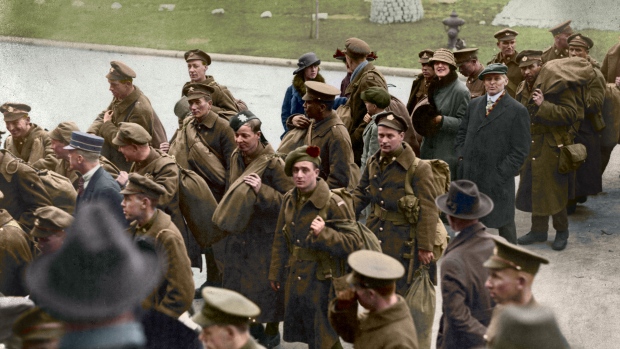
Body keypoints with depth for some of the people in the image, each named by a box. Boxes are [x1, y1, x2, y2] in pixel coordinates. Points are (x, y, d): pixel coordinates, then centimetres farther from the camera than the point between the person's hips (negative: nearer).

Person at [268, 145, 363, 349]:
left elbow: (355, 244, -17)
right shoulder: (289, 200, 3)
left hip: (322, 284, -6)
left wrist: (325, 233, -29)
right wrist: (276, 273, 18)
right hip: (294, 282, 6)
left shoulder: (333, 204, -17)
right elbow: (280, 240, 14)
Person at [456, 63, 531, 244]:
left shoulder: (517, 110, -7)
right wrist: (462, 156, 3)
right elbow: (462, 132, 20)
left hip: (498, 179, -5)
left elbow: (520, 149, -9)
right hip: (470, 175, 5)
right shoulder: (474, 105, 10)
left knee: (504, 221, 6)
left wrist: (501, 174, -15)